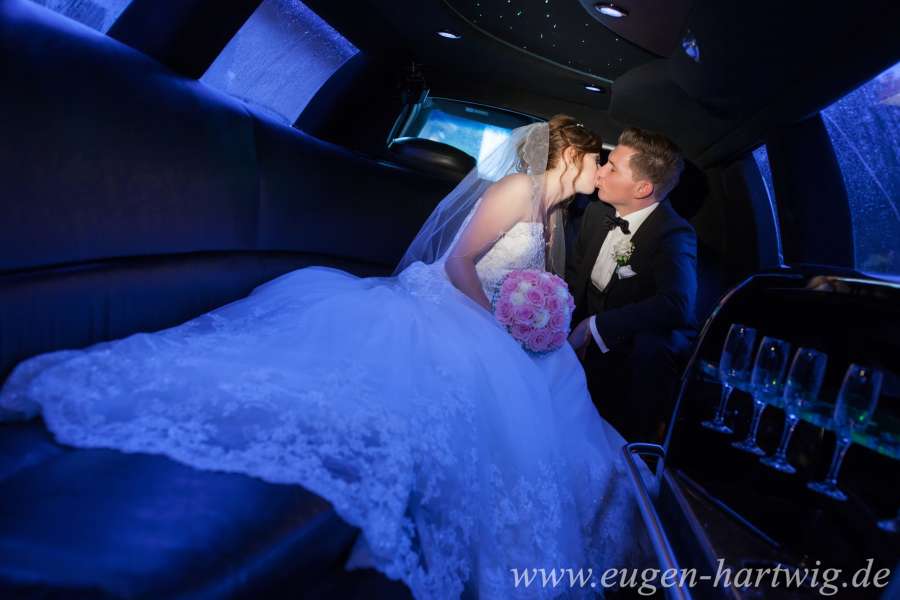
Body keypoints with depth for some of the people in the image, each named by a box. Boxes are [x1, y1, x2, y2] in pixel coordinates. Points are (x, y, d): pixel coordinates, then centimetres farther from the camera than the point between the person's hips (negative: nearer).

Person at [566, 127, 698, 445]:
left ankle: (638, 442, -17)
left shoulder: (673, 234, -21)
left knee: (650, 344, -37)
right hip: (586, 339, 7)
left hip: (648, 348, -6)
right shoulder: (596, 212, -1)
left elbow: (677, 305, -38)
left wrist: (594, 326, -36)